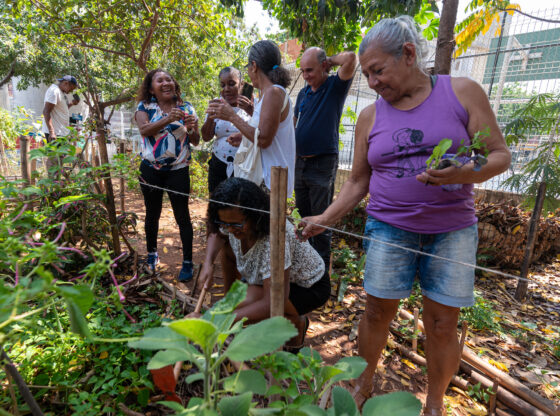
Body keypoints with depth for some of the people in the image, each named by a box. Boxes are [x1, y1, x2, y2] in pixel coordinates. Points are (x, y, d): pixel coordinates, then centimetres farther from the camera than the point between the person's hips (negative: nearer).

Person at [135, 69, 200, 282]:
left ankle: (187, 262, 9)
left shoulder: (186, 108, 4)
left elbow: (196, 141, 4)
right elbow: (144, 129, -15)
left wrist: (191, 128, -16)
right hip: (151, 169, 1)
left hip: (178, 171, -1)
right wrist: (167, 119, -27)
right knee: (152, 214, 13)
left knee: (182, 216, -1)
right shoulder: (145, 106, 4)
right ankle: (152, 254, 33)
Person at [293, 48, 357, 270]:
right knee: (303, 213, 15)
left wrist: (330, 60, -4)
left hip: (323, 162, -7)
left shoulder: (335, 87, -4)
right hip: (301, 161, 7)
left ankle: (323, 265, 11)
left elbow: (351, 59, -22)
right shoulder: (303, 93, 14)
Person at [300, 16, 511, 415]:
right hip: (389, 228, 1)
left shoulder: (462, 92, -1)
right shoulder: (370, 116, 4)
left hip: (452, 230, 0)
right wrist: (325, 218, -3)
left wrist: (464, 173, -22)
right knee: (377, 311, 5)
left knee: (442, 323, 6)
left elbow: (500, 154, -1)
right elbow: (358, 181, 8)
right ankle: (364, 384, 31)